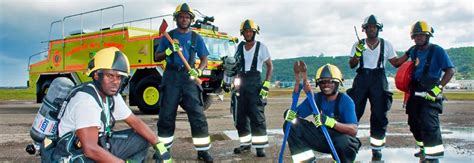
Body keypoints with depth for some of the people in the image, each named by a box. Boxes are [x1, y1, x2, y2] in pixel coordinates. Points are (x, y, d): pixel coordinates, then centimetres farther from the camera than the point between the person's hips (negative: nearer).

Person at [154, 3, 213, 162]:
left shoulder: (196, 37, 11)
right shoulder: (168, 36, 9)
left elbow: (204, 58, 9)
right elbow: (157, 57, 9)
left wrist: (198, 71, -12)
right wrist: (168, 51, -12)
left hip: (189, 77, 0)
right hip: (171, 76, 0)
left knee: (197, 115, -5)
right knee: (166, 115, 2)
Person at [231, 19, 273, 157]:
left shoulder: (261, 47, 0)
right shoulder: (240, 47, 11)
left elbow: (270, 66, 3)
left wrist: (267, 83, -7)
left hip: (255, 83, -4)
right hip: (241, 82, 5)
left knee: (257, 115, -9)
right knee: (240, 115, 6)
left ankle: (260, 146, -3)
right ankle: (246, 143, 19)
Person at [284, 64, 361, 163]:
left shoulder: (345, 101, -17)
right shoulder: (316, 98, -4)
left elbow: (353, 130, -28)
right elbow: (296, 113, -8)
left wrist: (331, 122, -44)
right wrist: (291, 114, -33)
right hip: (320, 136, 4)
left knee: (345, 142, -40)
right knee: (291, 124, -13)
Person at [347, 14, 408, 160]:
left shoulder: (386, 44, 10)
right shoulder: (358, 44, 10)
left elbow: (396, 63, 10)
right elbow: (351, 65, 4)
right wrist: (357, 54, -13)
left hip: (379, 79, 0)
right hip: (361, 78, 0)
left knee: (379, 114, -2)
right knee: (353, 111, -6)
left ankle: (376, 148, 8)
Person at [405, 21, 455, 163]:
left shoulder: (437, 51, -8)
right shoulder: (413, 51, 10)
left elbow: (450, 70, -12)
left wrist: (439, 87, -20)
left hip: (430, 93, -7)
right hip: (415, 92, 7)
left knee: (429, 125, -16)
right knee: (414, 124, 15)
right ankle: (424, 149, 34)